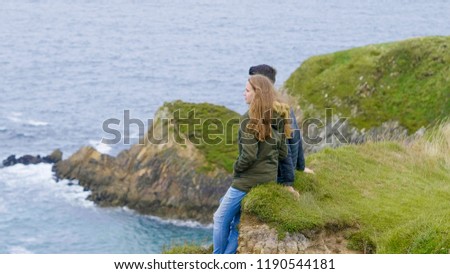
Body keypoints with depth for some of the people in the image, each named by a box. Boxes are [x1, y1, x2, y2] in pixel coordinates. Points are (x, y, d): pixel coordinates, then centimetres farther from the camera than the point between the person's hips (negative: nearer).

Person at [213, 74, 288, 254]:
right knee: (237, 222, 15)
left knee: (221, 218, 5)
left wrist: (236, 169, -4)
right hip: (270, 178, 8)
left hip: (248, 180, -8)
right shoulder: (276, 118, 6)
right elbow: (283, 152, 9)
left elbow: (249, 155, -21)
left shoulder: (249, 119, -16)